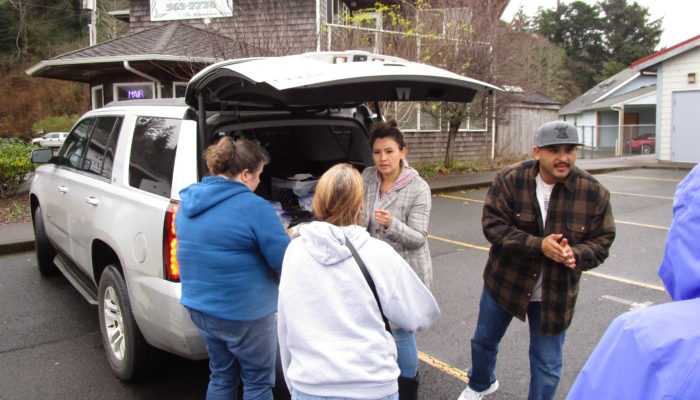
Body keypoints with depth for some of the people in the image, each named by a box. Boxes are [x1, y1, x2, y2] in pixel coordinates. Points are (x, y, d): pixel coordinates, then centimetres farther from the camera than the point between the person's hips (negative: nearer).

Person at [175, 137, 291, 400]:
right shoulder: (254, 208, -22)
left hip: (199, 307, 8)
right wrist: (287, 240, 3)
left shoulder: (187, 202, 2)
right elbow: (286, 263, -20)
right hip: (243, 314, -7)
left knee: (221, 377, 24)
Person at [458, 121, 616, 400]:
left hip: (555, 293, 0)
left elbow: (601, 242, -7)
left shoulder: (594, 193, -12)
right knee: (484, 340, 22)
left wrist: (575, 254, -29)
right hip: (505, 281, 1)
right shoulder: (510, 180, -16)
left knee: (547, 366, 11)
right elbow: (493, 225, -19)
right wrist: (539, 245, -31)